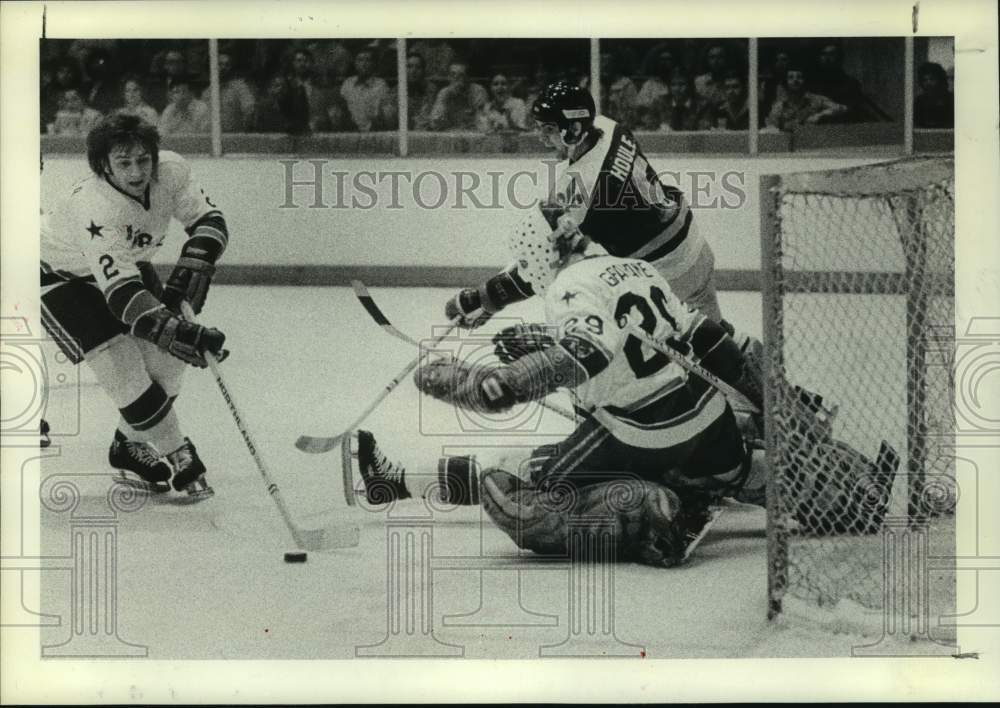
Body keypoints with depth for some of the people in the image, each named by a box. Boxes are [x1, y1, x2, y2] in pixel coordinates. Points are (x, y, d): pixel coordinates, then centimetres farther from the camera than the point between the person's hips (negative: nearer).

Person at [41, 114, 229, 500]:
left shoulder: (170, 170, -23)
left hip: (126, 264, 7)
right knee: (123, 369, -17)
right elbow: (121, 295, -46)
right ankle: (182, 464, -4)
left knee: (167, 358, -2)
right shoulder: (95, 210, -41)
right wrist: (177, 331, -55)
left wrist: (192, 266, -30)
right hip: (63, 278, -7)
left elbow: (209, 220, -12)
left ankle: (130, 450, 18)